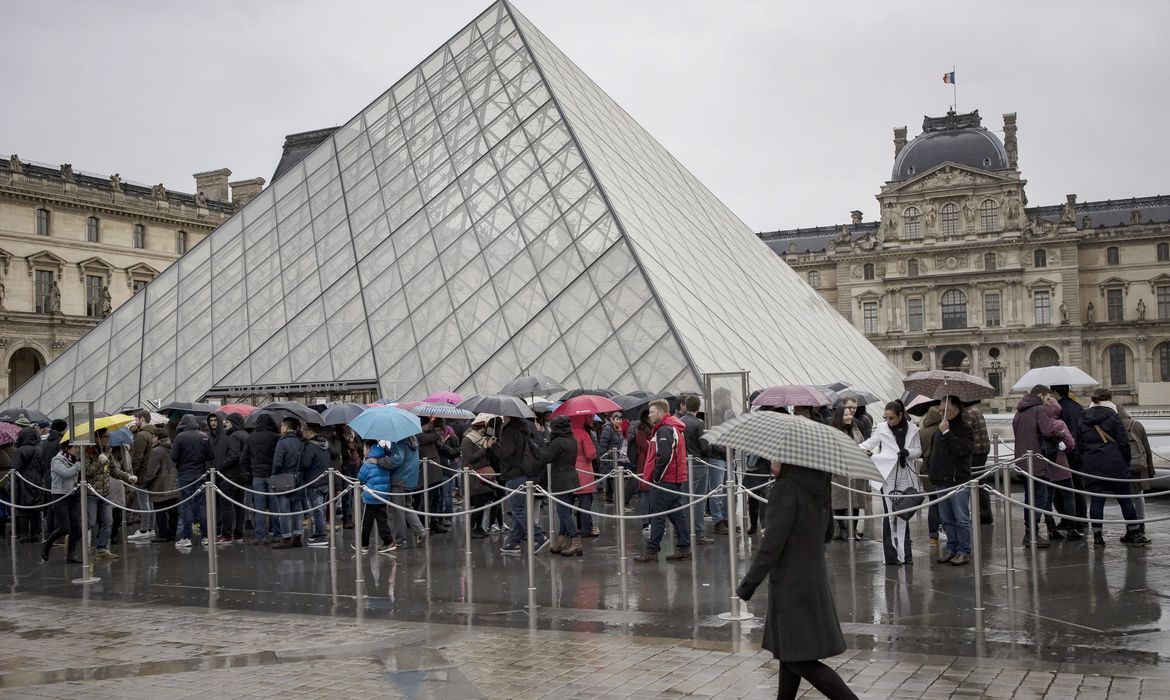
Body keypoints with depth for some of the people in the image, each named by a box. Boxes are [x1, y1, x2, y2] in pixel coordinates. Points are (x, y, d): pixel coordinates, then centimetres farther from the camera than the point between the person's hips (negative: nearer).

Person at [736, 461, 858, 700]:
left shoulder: (785, 489, -19)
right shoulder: (816, 487, 6)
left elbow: (771, 545, -21)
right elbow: (826, 529, 21)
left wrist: (748, 584, -13)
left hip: (792, 585, -9)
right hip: (816, 579, 9)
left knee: (799, 660, -3)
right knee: (789, 652, 18)